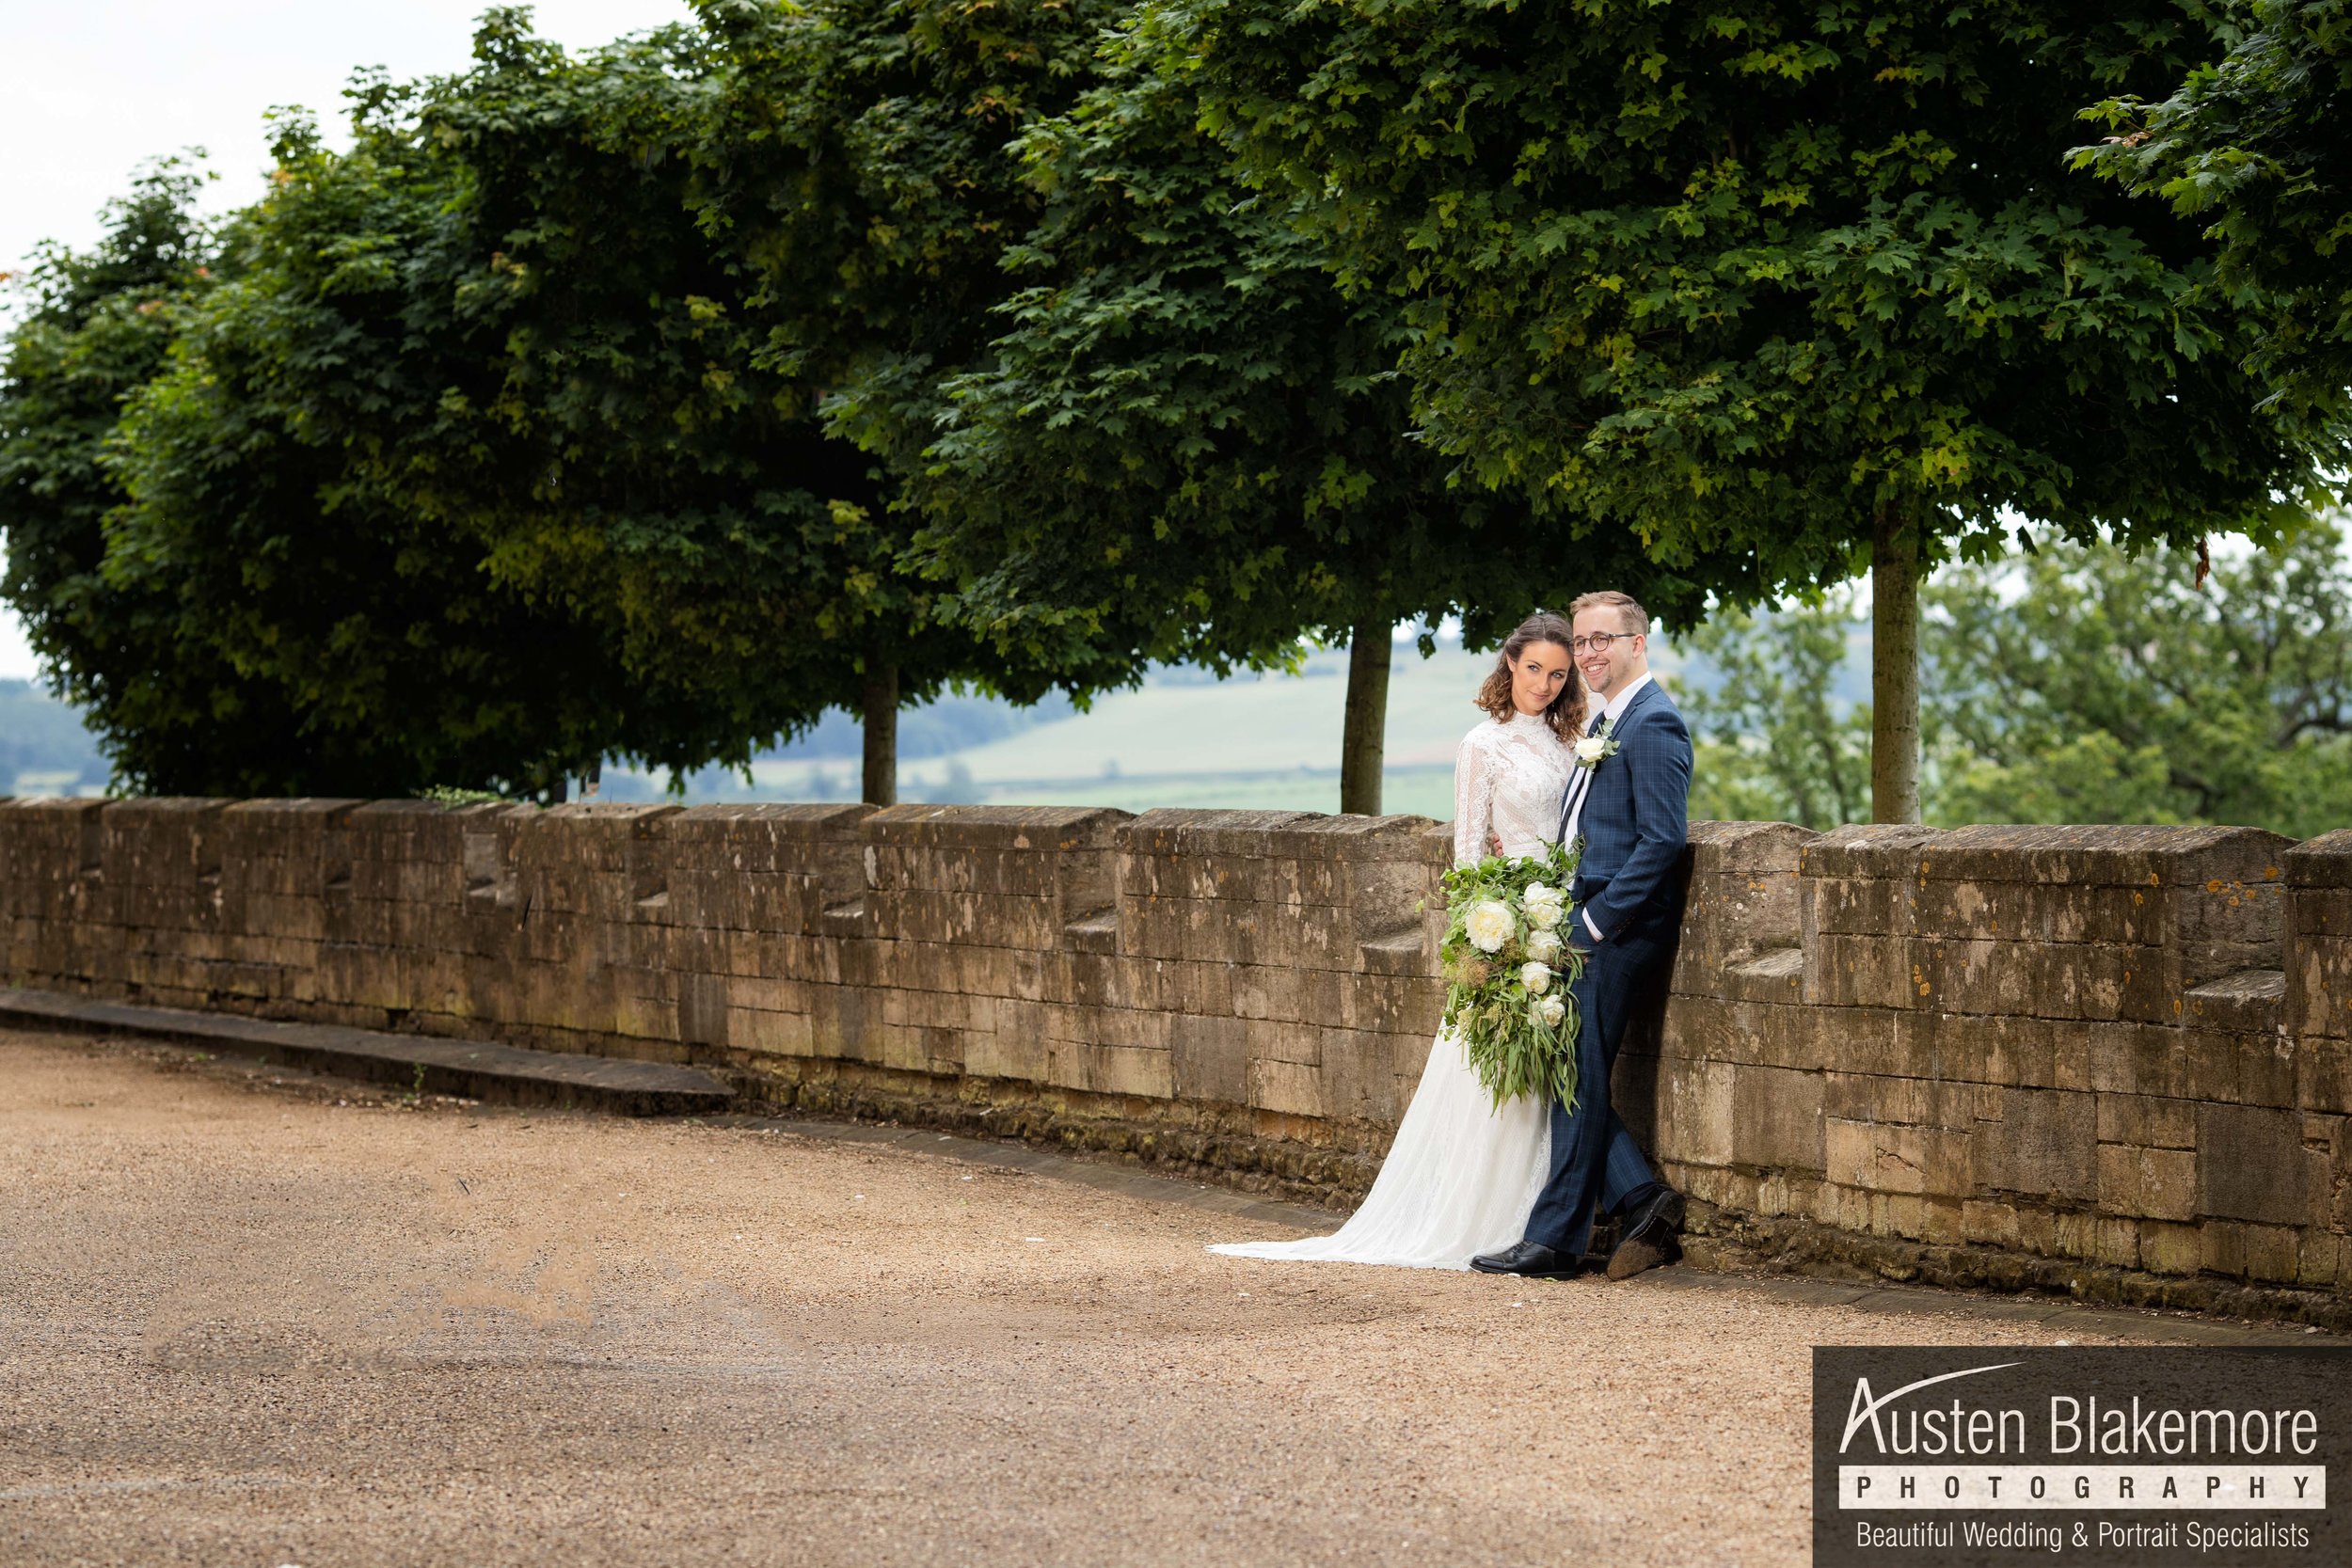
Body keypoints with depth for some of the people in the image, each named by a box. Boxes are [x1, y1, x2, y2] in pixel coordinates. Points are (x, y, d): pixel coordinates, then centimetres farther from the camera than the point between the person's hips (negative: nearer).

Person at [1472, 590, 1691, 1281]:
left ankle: (1555, 1238, 2)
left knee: (1578, 1081, -4)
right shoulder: (1605, 723, 18)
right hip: (1587, 928, 10)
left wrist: (1594, 920, -18)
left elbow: (1663, 838, -19)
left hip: (1619, 931, -10)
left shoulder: (1652, 724, -13)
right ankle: (1642, 1199, 11)